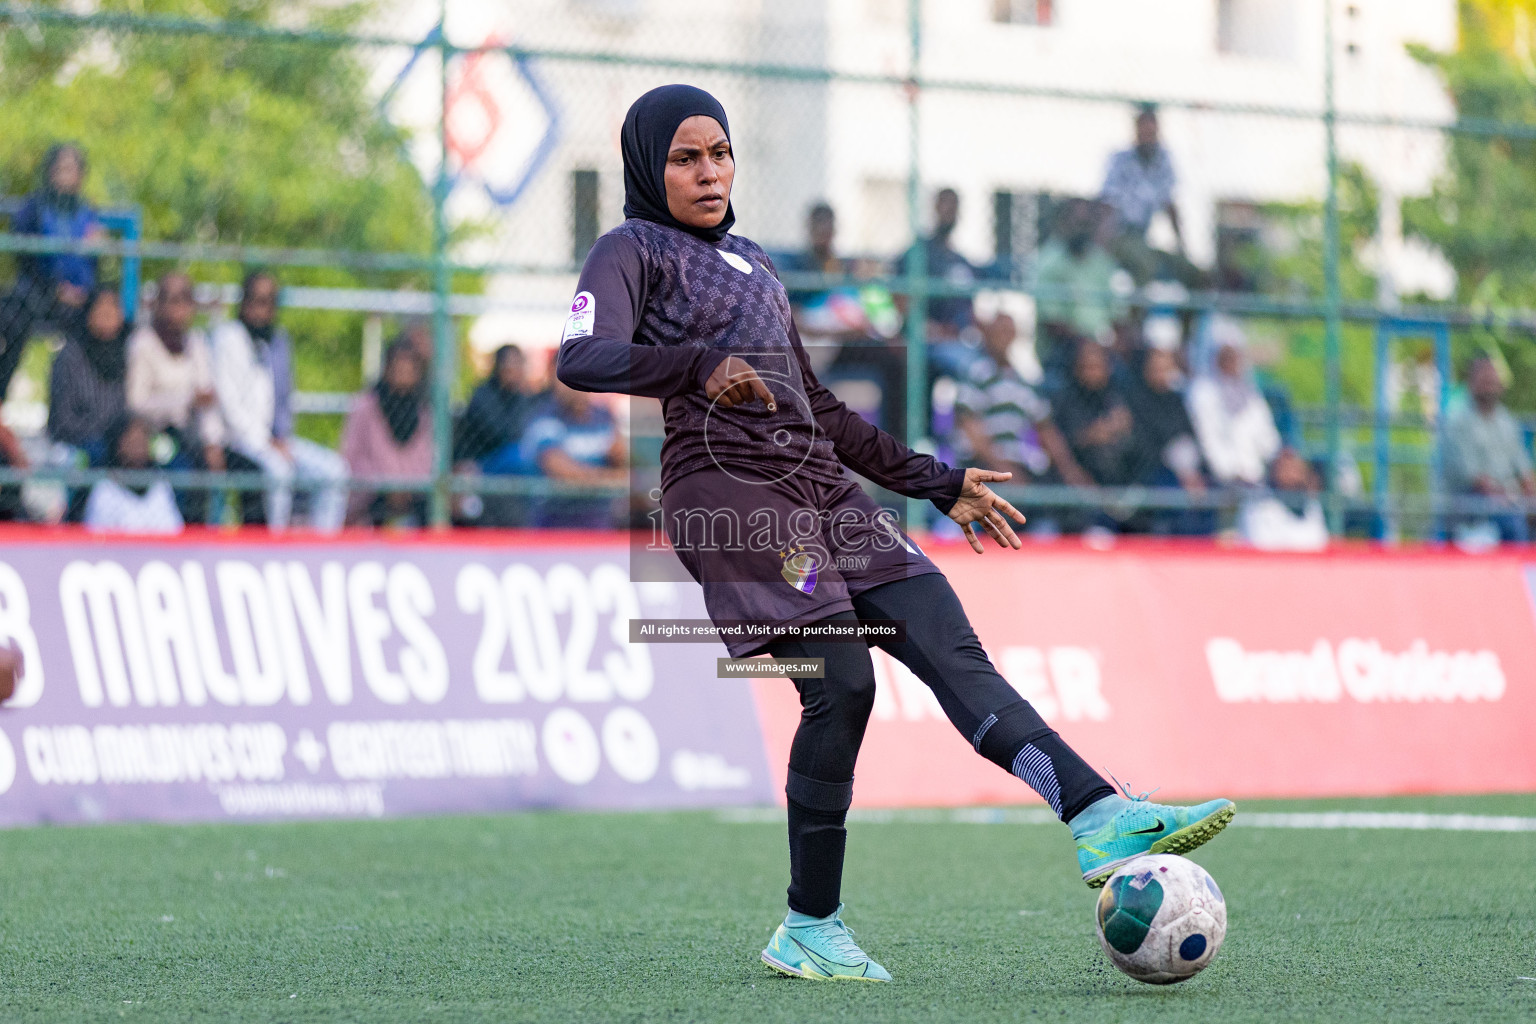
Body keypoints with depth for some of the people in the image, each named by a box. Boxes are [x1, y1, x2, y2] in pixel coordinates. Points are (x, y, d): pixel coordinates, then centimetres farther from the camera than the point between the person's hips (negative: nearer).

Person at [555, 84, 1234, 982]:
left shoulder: (755, 264, 27)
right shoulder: (633, 251, 5)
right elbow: (582, 359, -15)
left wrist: (936, 482, 27)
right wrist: (697, 366, -30)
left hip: (822, 486, 7)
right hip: (727, 490, -7)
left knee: (954, 651, -9)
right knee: (841, 684, -18)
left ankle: (1103, 822, -22)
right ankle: (810, 929, -8)